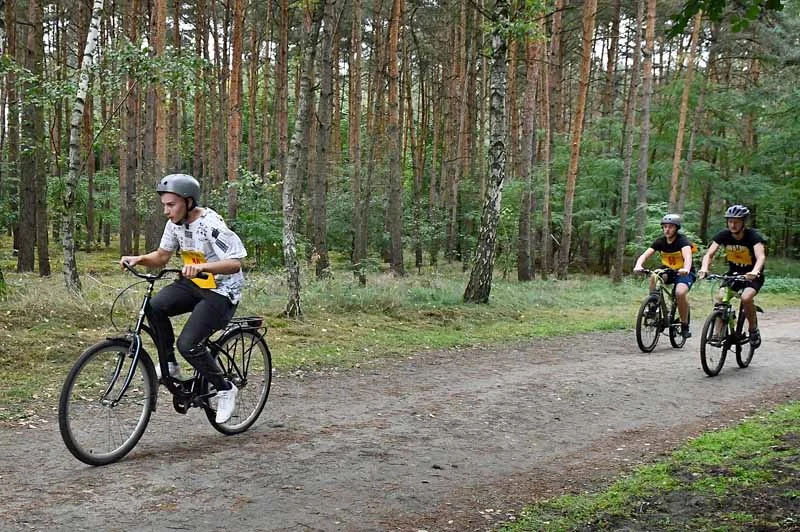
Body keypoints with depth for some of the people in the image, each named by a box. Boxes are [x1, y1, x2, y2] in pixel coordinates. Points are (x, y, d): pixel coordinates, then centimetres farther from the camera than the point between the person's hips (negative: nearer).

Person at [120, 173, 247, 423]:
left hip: (221, 292, -7)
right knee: (154, 306, -21)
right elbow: (161, 256, 11)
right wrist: (139, 259, -9)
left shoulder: (211, 224, -23)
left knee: (188, 344, -19)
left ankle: (225, 389, 5)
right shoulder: (175, 223, 0)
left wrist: (201, 266, -44)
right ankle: (170, 365, -1)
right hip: (193, 284, 7)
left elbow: (234, 263, -29)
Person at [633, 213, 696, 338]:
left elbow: (687, 256, -39)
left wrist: (686, 269, -61)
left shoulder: (683, 240, -19)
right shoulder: (660, 241, -8)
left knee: (680, 293, -33)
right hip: (668, 271, 4)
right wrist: (638, 266, -42)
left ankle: (685, 325, -13)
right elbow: (644, 255, -19)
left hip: (684, 273, -4)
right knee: (654, 278, -30)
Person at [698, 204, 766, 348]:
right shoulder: (723, 235, -11)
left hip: (752, 275, -4)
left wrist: (754, 271, -57)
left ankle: (753, 329, -6)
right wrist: (704, 268, -40)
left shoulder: (753, 236, -22)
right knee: (720, 298, -21)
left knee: (746, 298, -30)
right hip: (734, 272, 4)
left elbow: (761, 256, -36)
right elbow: (709, 254, -19)